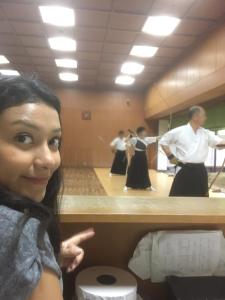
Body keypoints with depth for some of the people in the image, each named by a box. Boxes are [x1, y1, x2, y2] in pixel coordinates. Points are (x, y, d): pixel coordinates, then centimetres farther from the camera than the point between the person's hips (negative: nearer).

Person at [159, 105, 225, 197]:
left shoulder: (206, 133, 7)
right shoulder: (179, 131, -5)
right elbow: (163, 141, 3)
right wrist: (170, 156, -3)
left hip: (200, 171, 5)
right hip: (185, 171, -4)